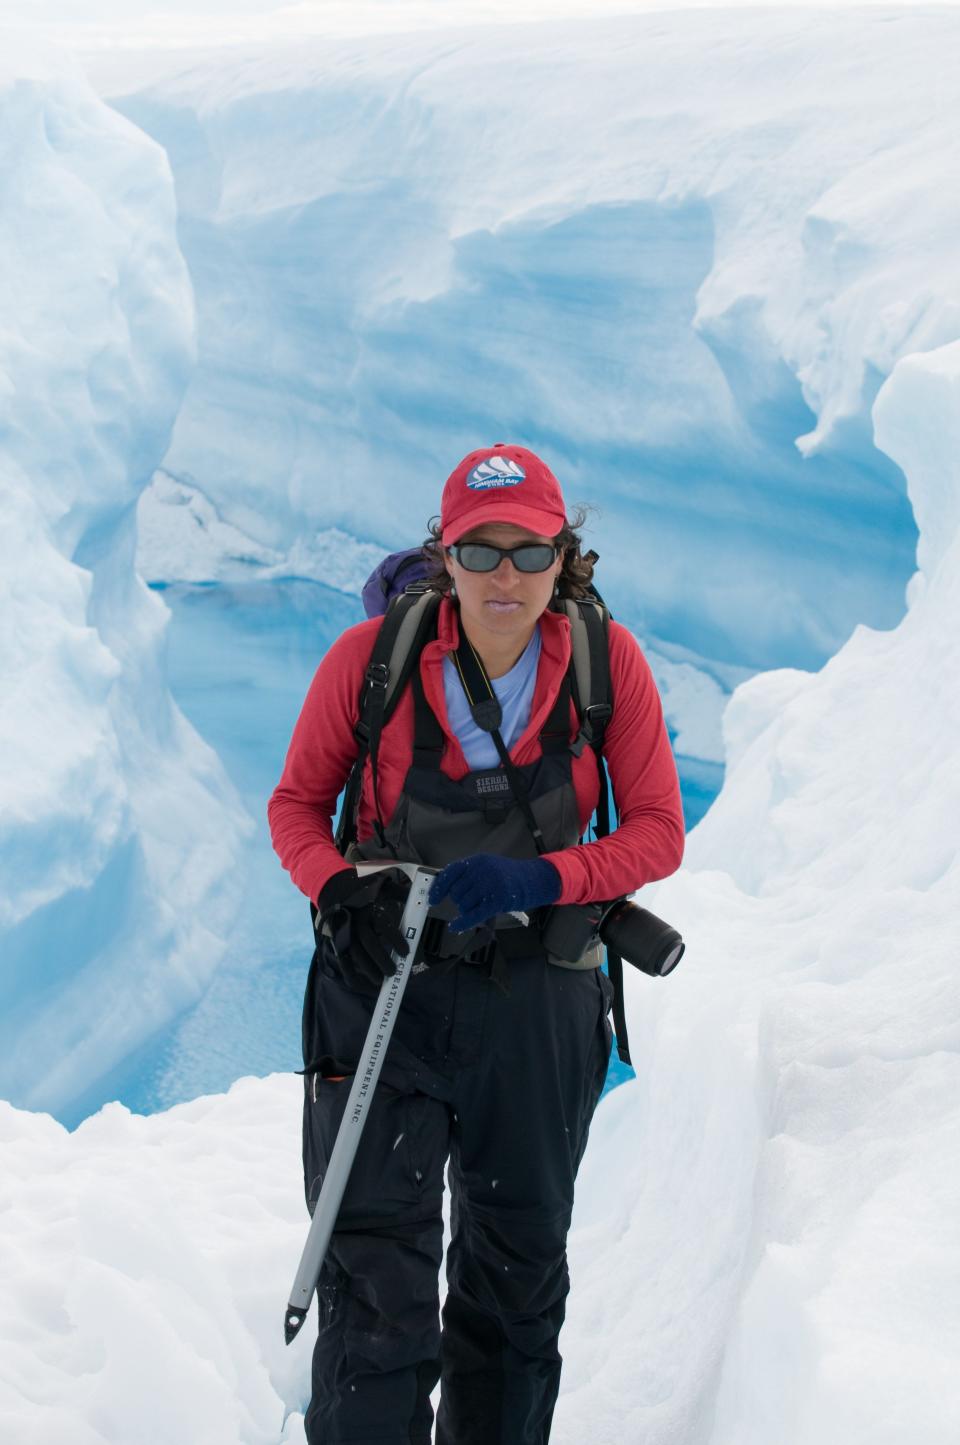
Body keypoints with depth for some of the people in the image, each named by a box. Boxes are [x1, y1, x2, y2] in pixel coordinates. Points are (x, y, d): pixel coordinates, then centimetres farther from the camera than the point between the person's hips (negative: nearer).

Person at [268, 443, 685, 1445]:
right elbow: (297, 804, 1)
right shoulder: (370, 657, -12)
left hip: (537, 997, 2)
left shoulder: (608, 662, -9)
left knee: (518, 1268, 20)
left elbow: (658, 833, -5)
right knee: (377, 1283, -8)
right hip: (382, 986, -2)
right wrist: (341, 896, -19)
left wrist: (538, 880, -22)